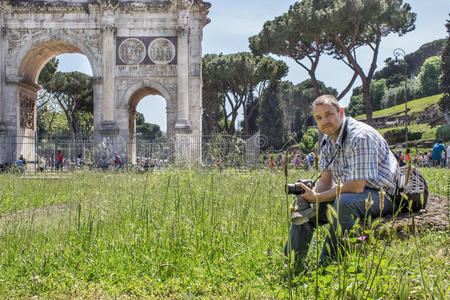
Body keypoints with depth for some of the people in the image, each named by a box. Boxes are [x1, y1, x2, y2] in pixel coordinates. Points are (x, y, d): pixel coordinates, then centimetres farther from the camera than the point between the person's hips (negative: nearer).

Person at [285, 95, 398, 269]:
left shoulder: (360, 137, -24)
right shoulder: (327, 140, 4)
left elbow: (356, 186, -29)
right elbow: (326, 181, 5)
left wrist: (317, 197, -22)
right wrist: (311, 198, -17)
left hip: (382, 195, -9)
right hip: (351, 192, 9)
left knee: (344, 202, -37)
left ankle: (326, 266, -25)